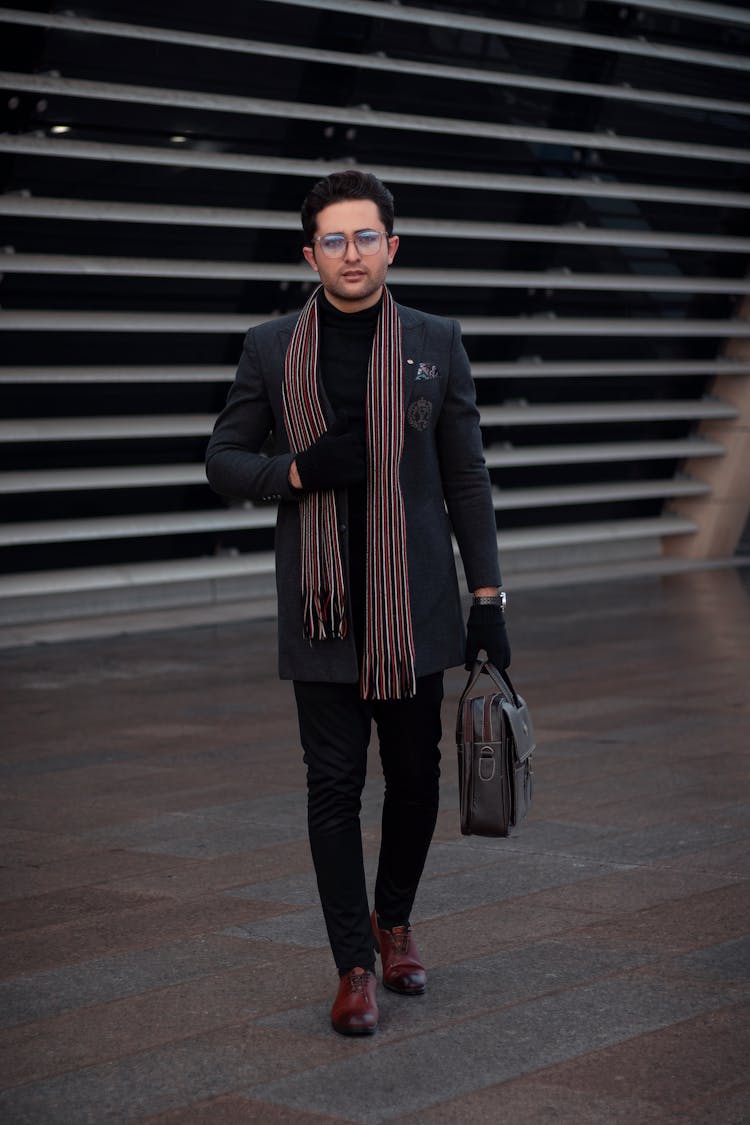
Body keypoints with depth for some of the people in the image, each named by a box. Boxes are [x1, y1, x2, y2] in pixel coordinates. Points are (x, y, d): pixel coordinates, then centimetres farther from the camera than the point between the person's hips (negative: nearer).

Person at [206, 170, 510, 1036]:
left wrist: (488, 597, 1)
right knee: (334, 785, 0)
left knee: (415, 776, 9)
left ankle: (394, 919, 33)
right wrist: (298, 470, -13)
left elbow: (467, 477, 6)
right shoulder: (271, 348, 3)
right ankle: (355, 965, 9)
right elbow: (223, 460, 8)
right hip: (321, 608, -1)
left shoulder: (435, 343, 4)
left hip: (414, 605, 1)